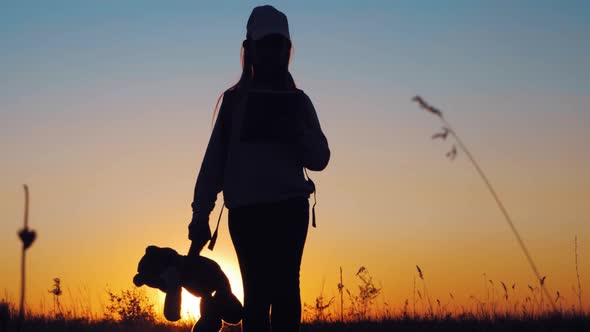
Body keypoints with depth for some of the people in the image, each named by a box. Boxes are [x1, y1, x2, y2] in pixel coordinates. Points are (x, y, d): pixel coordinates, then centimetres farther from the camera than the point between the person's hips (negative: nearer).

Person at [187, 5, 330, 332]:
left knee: (284, 287, -9)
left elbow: (319, 158, 9)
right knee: (257, 290, -6)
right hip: (246, 209, 0)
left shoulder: (297, 101, 13)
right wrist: (200, 216, 0)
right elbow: (214, 160, 7)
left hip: (289, 207, 0)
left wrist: (297, 133, -11)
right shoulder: (234, 100, 11)